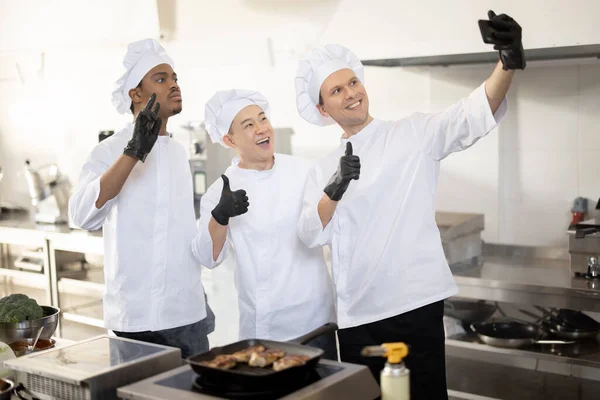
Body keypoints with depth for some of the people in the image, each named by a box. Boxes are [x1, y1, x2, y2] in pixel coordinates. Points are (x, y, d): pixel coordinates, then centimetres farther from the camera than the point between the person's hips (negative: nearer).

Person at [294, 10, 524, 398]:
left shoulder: (416, 133, 3)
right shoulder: (324, 169, 11)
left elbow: (473, 115, -14)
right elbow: (312, 234, 0)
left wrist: (509, 63, -31)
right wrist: (335, 189, -18)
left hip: (414, 302, -3)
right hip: (356, 313, 4)